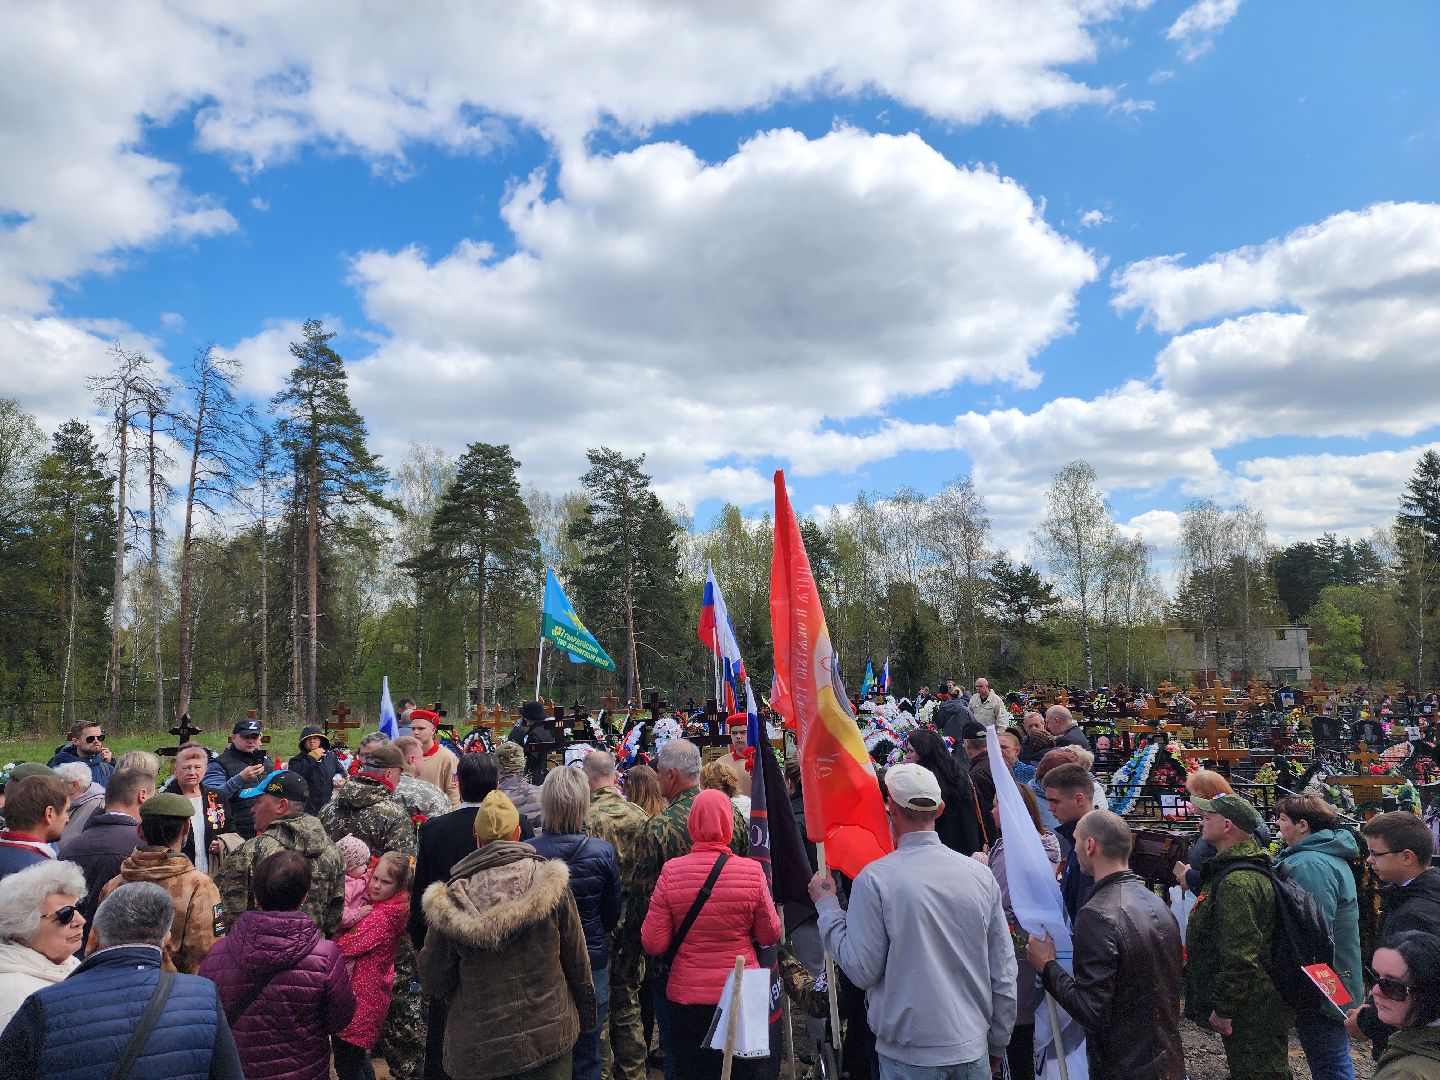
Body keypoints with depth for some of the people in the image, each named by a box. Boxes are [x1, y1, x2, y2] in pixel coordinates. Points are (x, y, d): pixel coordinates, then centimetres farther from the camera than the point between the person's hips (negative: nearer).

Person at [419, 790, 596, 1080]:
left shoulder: (453, 898, -14)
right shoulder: (550, 880, -12)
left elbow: (434, 982, -6)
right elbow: (577, 958, -3)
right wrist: (587, 1011, 12)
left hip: (478, 1044, 0)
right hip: (549, 1031, 0)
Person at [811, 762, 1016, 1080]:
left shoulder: (874, 878, -17)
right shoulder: (980, 874, -5)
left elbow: (862, 970, -12)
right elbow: (1004, 972, 2)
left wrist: (826, 905, -2)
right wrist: (997, 1043, 16)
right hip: (973, 1050, 3)